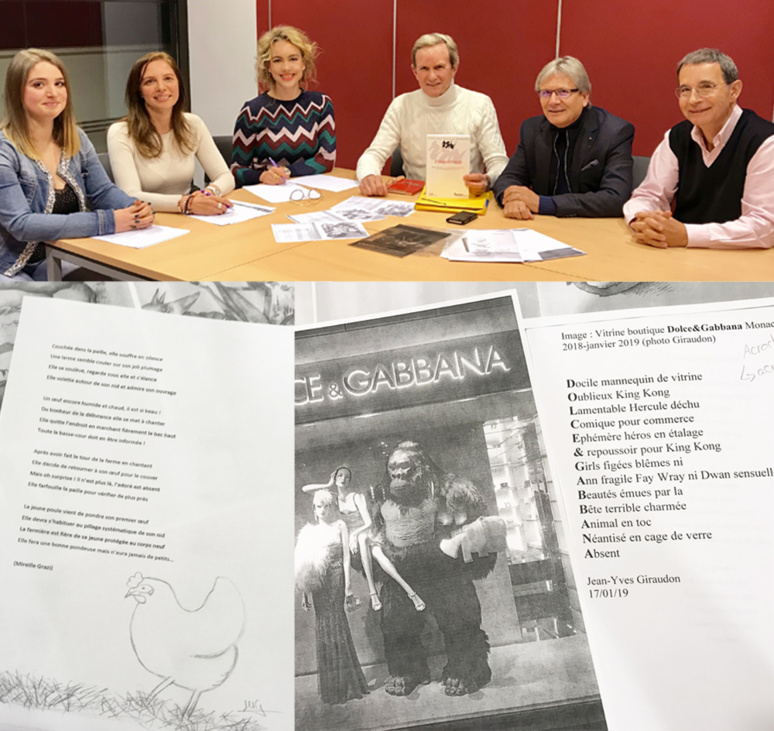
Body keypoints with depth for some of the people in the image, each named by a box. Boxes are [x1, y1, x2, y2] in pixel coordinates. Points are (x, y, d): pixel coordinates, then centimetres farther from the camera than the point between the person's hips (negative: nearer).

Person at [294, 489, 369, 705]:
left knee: (337, 626, -3)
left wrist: (348, 588, -9)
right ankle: (331, 688, 13)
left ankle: (345, 685, 6)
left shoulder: (339, 526, 2)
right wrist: (304, 593, 8)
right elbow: (303, 565, 12)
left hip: (335, 578, -4)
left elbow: (346, 557, -3)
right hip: (318, 582, 4)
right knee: (323, 630, 5)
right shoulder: (309, 531, 12)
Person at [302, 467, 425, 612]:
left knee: (378, 555, -33)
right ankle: (372, 592, -41)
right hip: (345, 539, 1)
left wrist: (355, 534, -29)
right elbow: (305, 489, -6)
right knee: (363, 538, -36)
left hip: (363, 534, -1)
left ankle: (410, 592, -37)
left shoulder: (356, 497, -7)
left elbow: (369, 523, -14)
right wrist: (329, 485, -10)